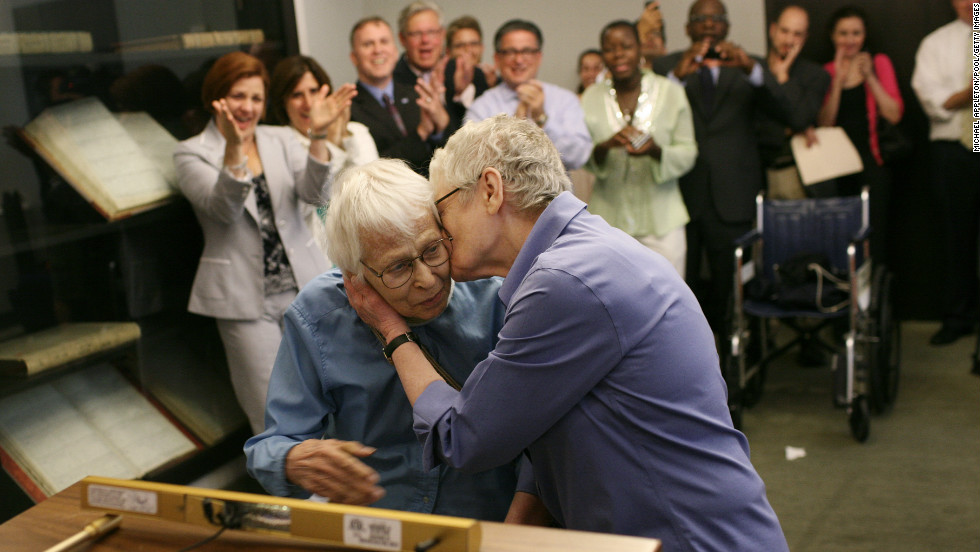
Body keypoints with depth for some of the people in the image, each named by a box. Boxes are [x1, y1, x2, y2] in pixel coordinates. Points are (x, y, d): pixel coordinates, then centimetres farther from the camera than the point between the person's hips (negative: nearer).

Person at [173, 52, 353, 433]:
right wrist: (233, 147, -33)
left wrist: (318, 135, -23)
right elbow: (224, 208, -18)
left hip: (303, 285, 3)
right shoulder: (192, 154, 0)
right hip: (246, 298, -3)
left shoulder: (281, 140, 9)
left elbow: (313, 193, -7)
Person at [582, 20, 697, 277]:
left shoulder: (671, 93, 1)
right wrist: (606, 146, -20)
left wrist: (656, 150, -20)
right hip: (609, 217, 1)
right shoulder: (591, 98, 4)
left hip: (661, 218, -1)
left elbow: (688, 154, 0)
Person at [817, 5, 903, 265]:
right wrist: (838, 81, -10)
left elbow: (894, 115, -4)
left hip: (871, 161, -1)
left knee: (873, 237, -10)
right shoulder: (827, 72, 10)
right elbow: (824, 123, -3)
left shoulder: (879, 63, 7)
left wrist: (869, 76, -10)